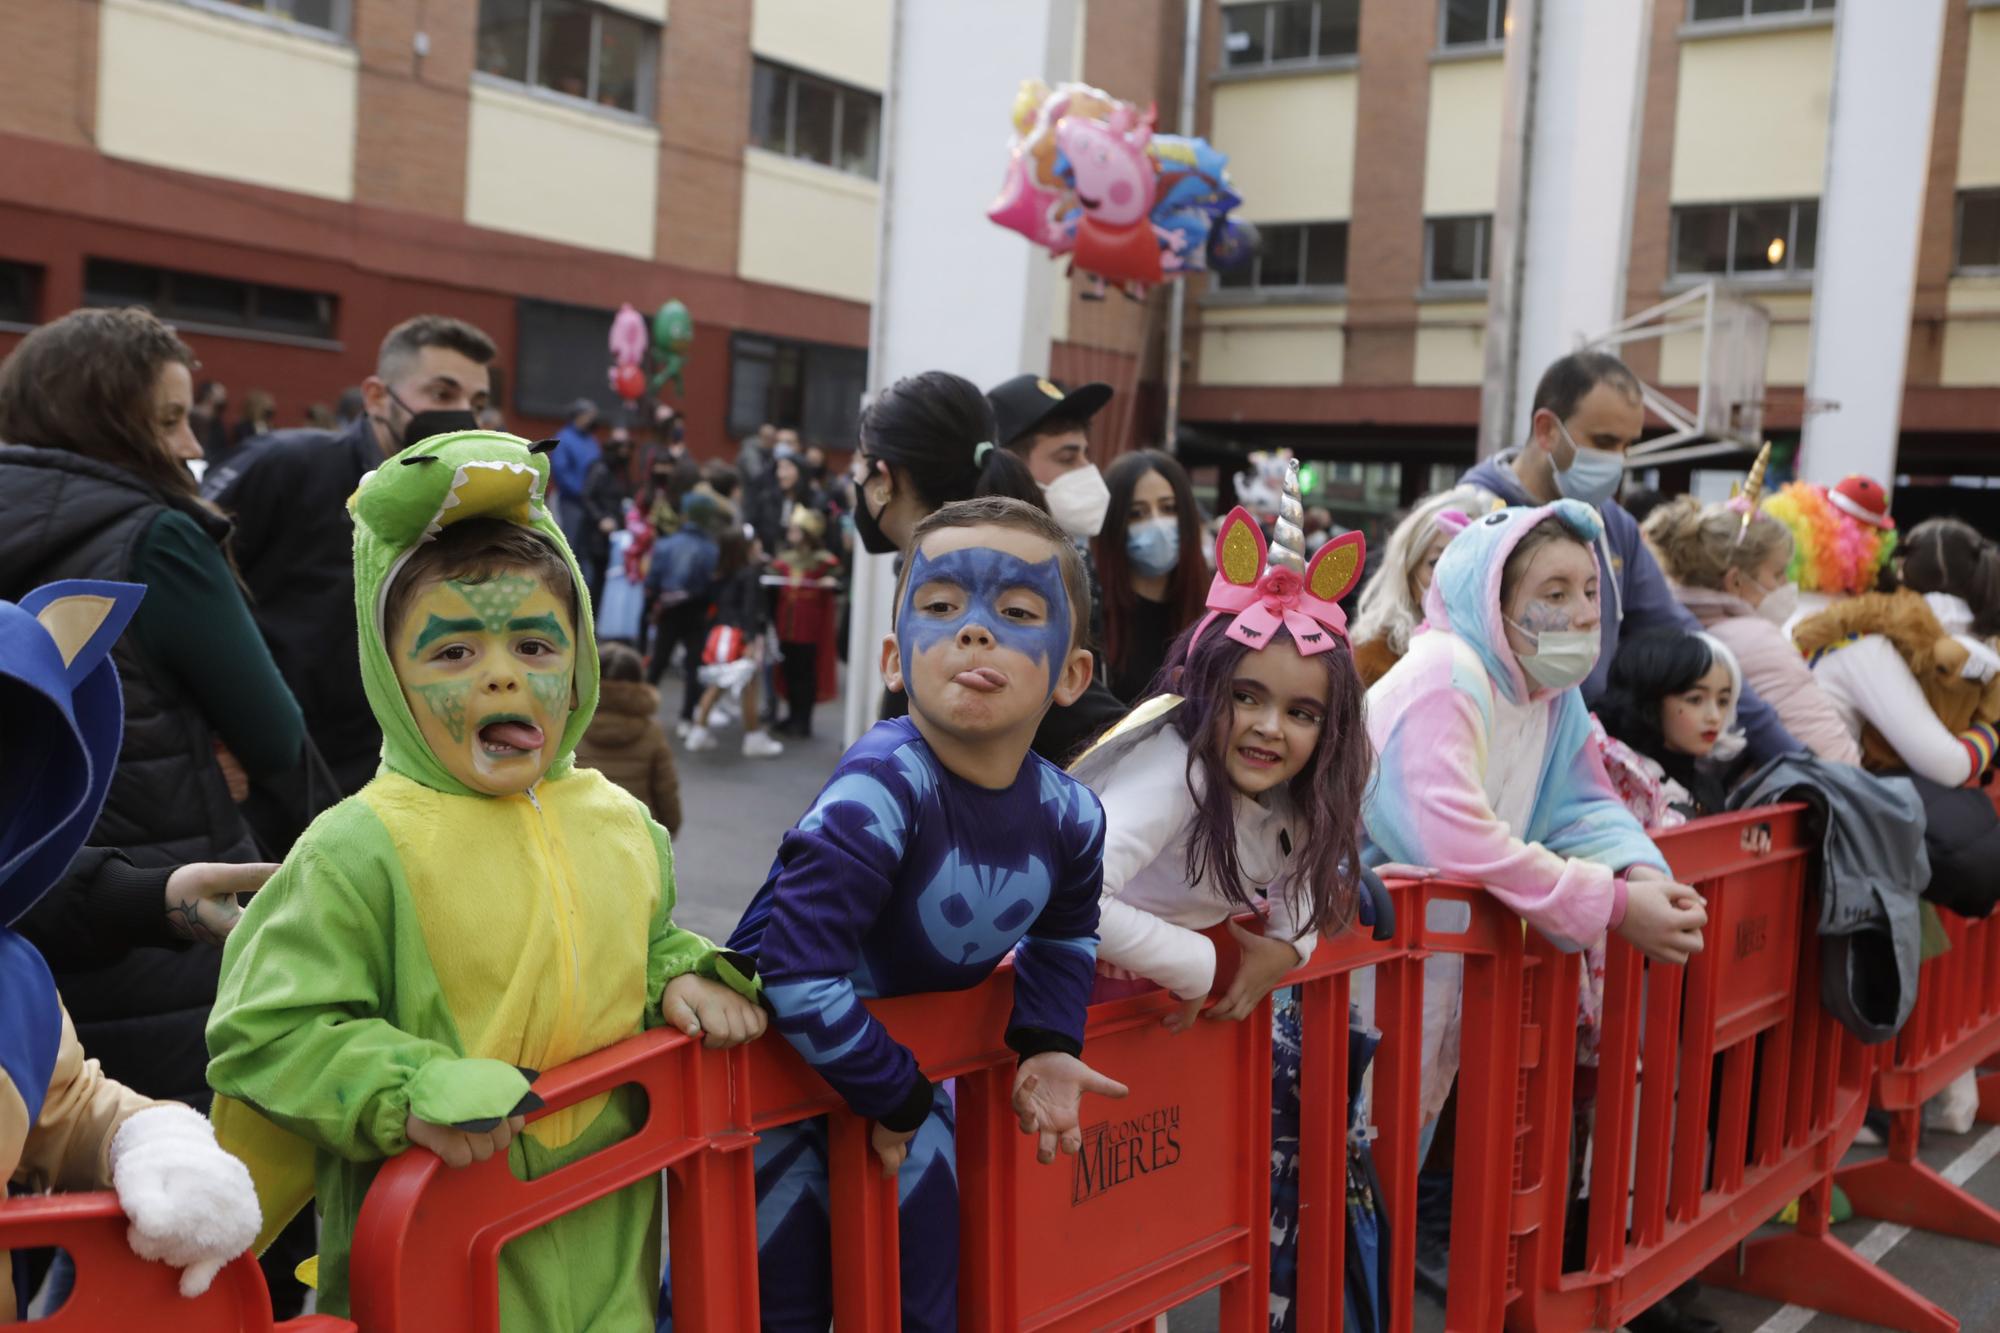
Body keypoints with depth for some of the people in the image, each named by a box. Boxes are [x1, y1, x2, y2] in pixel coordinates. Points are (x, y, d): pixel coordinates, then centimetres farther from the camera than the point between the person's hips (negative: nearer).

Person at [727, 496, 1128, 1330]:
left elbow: (1062, 932, 11)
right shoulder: (884, 787, -32)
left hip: (907, 1066, 6)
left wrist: (1048, 1046, -3)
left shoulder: (1066, 816, -13)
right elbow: (799, 973, -37)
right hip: (781, 1067, -6)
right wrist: (894, 1096, -24)